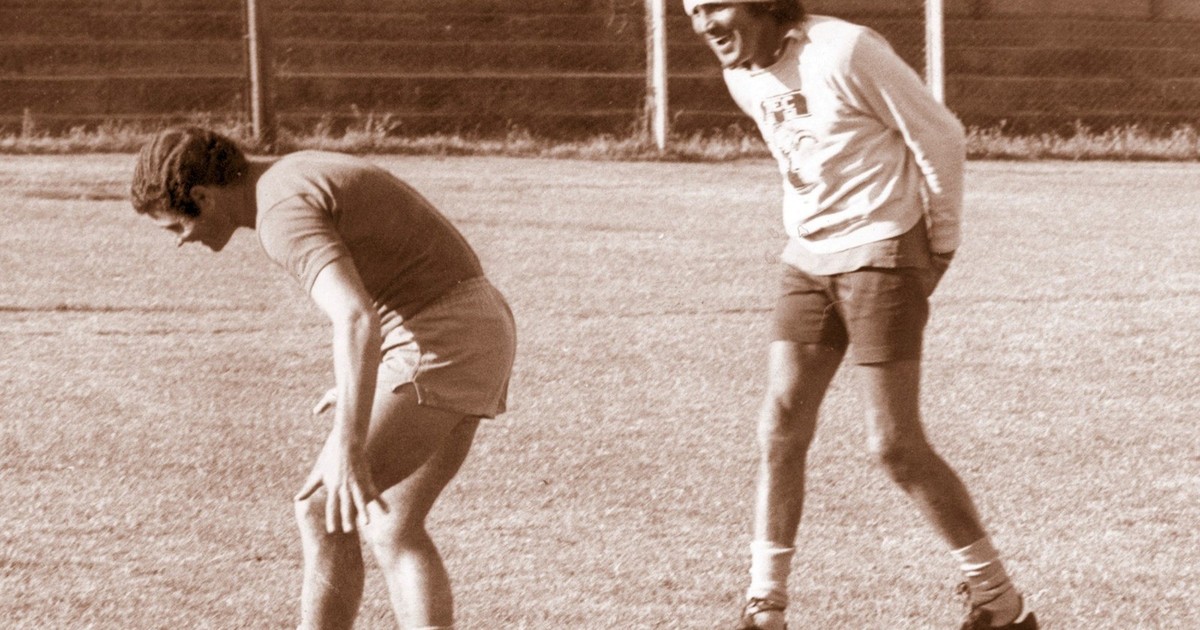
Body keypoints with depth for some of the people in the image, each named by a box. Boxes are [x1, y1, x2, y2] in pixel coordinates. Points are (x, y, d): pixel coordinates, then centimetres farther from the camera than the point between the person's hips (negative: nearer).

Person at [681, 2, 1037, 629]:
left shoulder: (844, 52, -19)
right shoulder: (743, 78, 5)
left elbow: (939, 135, -11)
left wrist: (941, 241, -4)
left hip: (880, 259, -7)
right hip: (807, 262, 7)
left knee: (896, 445, -7)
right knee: (780, 430, 0)